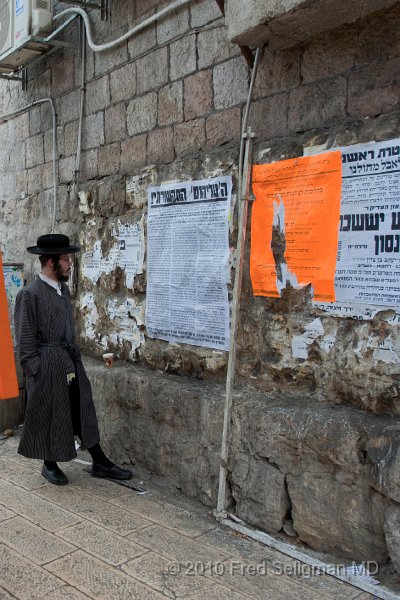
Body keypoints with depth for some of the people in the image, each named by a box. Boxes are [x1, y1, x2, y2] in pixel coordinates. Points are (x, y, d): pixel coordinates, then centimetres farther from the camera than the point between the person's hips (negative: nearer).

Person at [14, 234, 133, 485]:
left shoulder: (64, 289, 8)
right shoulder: (30, 294, -14)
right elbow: (25, 341, -12)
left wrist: (73, 357, 15)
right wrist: (35, 373, -12)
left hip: (71, 360, 7)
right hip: (47, 365, -7)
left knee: (83, 411, 11)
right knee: (49, 416, 8)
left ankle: (100, 463, 20)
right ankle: (50, 465, 27)